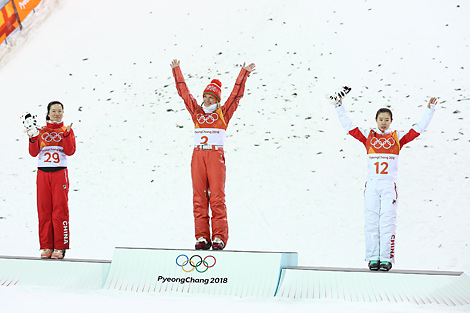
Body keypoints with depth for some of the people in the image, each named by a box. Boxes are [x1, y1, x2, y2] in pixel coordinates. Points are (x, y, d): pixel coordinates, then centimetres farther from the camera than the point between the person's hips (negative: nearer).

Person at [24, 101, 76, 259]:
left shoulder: (67, 130, 8)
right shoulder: (41, 131, 12)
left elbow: (70, 151, -5)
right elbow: (34, 153, 3)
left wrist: (66, 134, -17)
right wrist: (33, 138, -12)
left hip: (60, 173, -2)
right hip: (43, 173, 2)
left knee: (60, 210, -6)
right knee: (44, 210, -1)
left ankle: (60, 248, -4)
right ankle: (46, 247, 4)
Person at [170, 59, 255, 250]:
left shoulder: (223, 113, 11)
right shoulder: (196, 111, 18)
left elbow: (236, 94, 8)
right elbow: (183, 91, 22)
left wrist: (244, 73, 5)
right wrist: (176, 71, 24)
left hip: (216, 156, -3)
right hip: (198, 156, 3)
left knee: (217, 197, -8)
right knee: (199, 198, -1)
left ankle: (219, 237, -7)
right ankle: (202, 237, 1)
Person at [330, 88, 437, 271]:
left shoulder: (398, 137, 11)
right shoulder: (368, 136, 12)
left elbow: (419, 128, 11)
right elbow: (348, 125, 12)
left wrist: (429, 110, 7)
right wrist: (339, 106, 9)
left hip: (389, 184, -1)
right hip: (372, 184, 1)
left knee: (387, 221, -5)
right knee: (371, 221, -1)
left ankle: (386, 259, -3)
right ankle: (373, 258, 3)